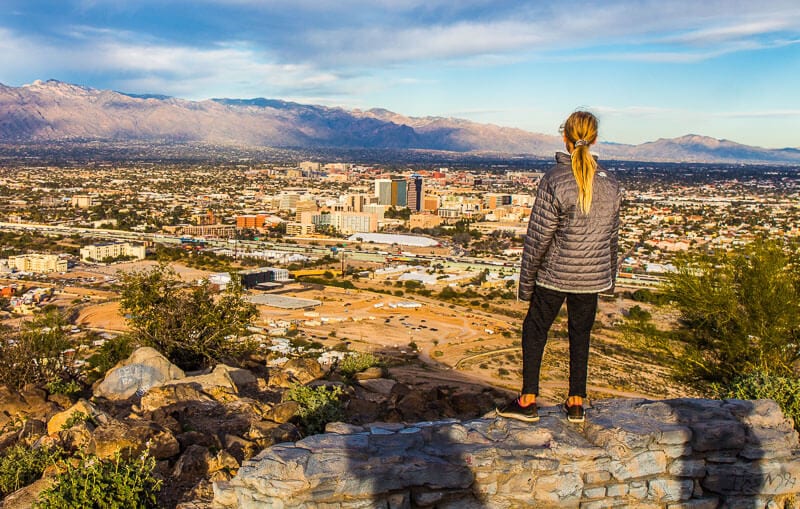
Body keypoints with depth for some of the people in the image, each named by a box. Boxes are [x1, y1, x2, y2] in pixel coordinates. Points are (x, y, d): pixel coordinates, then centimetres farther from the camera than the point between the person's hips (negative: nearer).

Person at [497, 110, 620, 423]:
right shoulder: (610, 183, 1)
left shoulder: (554, 180, -14)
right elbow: (612, 235, 10)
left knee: (534, 329, 11)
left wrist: (526, 281, -3)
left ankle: (527, 402, 14)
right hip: (592, 277, 4)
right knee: (580, 334, 15)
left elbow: (538, 237, -12)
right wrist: (610, 278, 22)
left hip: (555, 274, -4)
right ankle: (576, 403, 21)